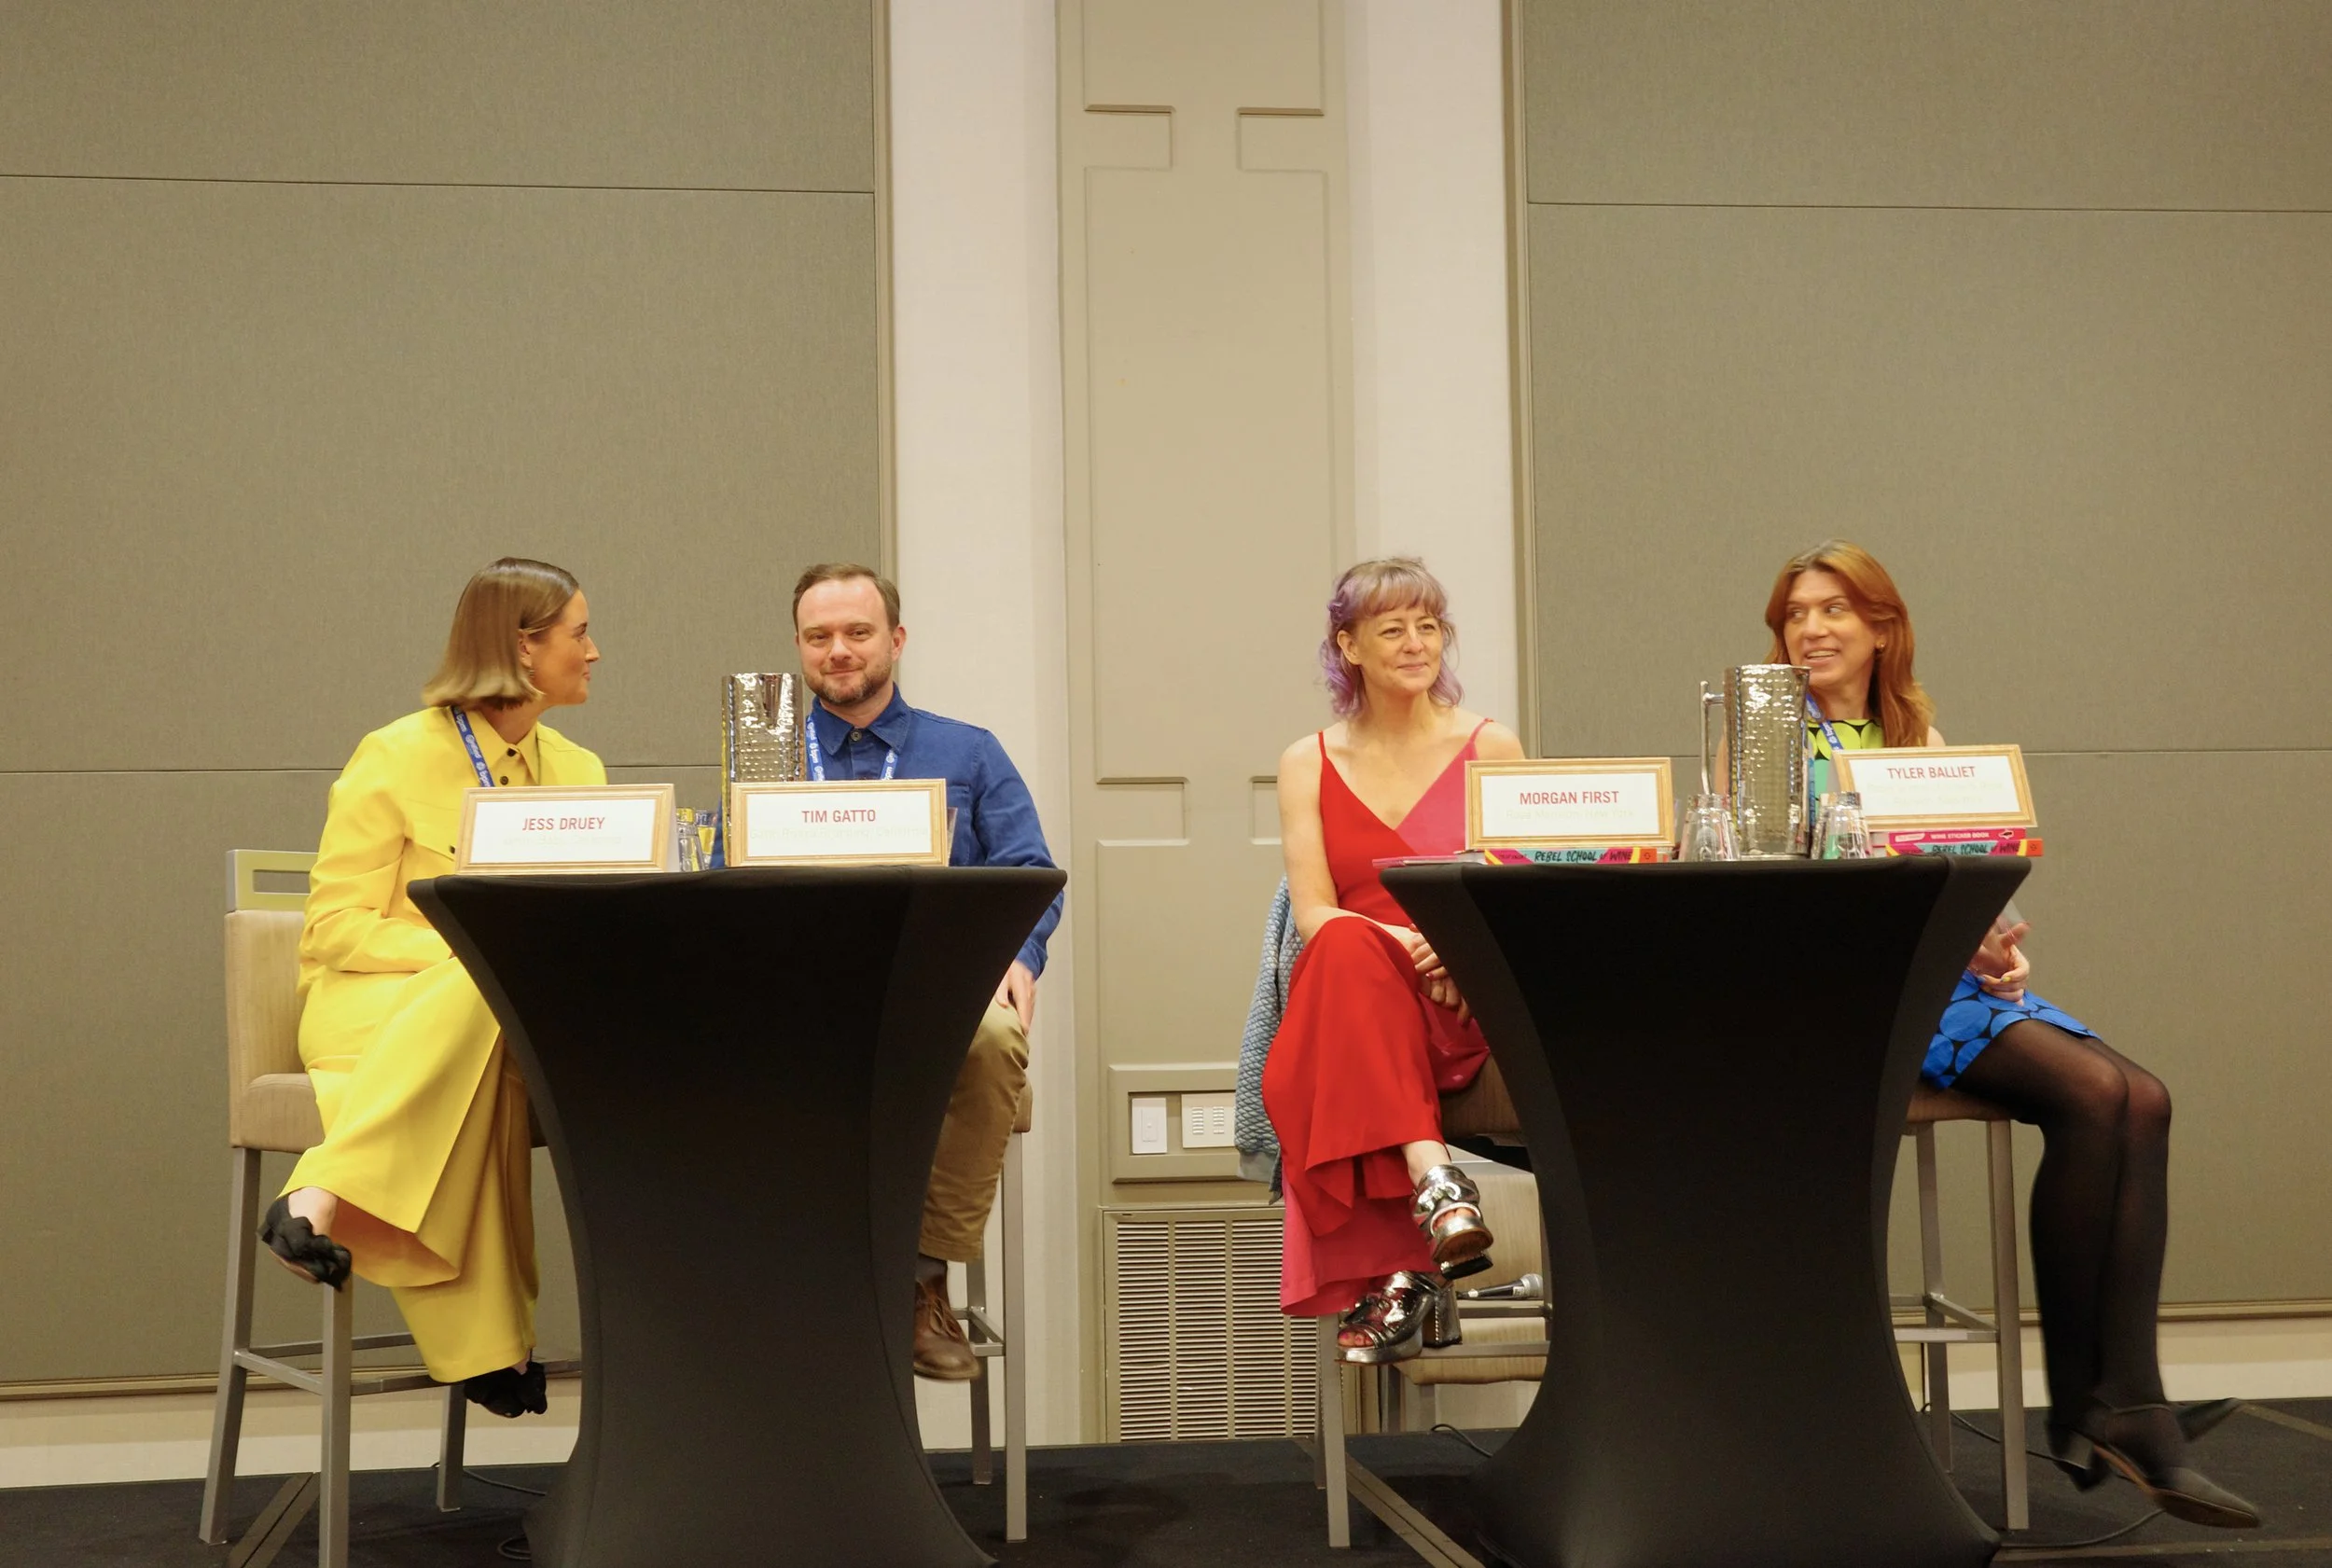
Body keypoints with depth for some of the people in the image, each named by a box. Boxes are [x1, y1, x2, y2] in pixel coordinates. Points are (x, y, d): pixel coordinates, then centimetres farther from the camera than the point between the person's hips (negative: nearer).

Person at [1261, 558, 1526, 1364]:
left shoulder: (1491, 749, 12)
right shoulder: (1308, 764, 13)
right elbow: (1314, 917, 0)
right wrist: (1407, 945, -21)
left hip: (1472, 1012, -1)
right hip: (1352, 1004, 1)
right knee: (1348, 952, -36)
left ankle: (1400, 1276, -42)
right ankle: (1435, 1183, -48)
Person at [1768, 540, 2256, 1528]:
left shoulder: (1918, 737, 22)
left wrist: (2000, 948, -3)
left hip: (1946, 974, 6)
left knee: (2142, 1102, -19)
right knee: (2092, 1094, -25)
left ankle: (2126, 1408, -23)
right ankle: (2078, 1404, -15)